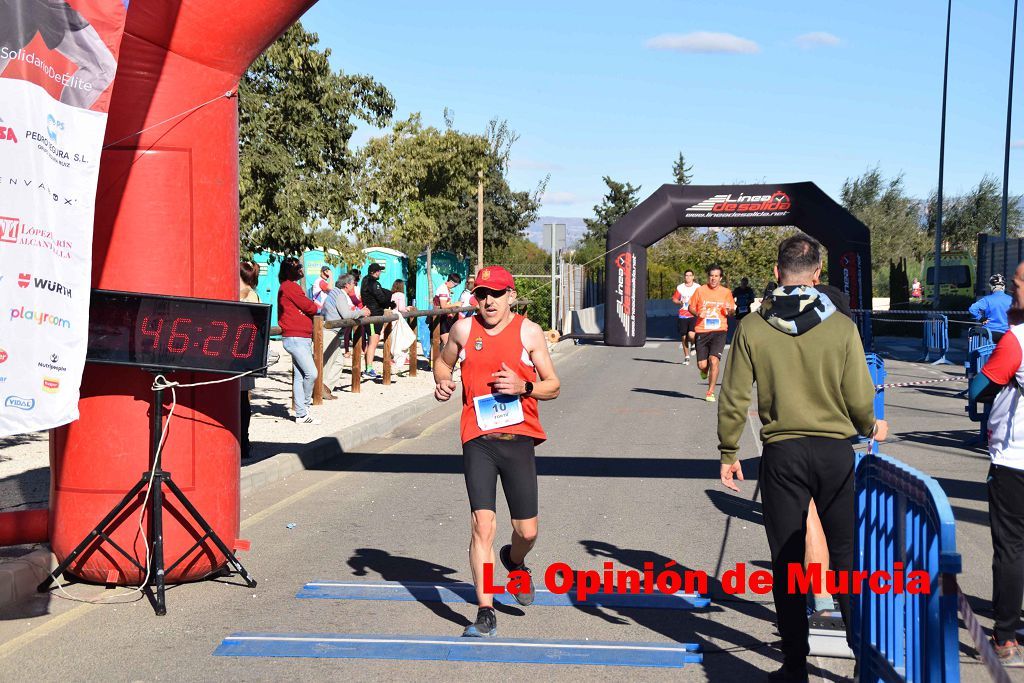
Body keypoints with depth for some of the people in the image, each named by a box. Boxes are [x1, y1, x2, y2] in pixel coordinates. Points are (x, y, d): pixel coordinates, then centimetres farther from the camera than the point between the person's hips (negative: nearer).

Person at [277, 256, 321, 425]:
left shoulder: (292, 286, 21)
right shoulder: (289, 286, -11)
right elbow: (308, 307, -11)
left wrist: (312, 308, 0)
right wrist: (316, 307, 9)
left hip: (303, 338, 10)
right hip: (295, 338, -10)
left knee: (299, 376, 9)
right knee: (311, 373, -14)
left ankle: (301, 414, 11)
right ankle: (305, 405, 1)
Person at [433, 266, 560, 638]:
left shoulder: (529, 332, 1)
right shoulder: (463, 329, 5)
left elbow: (553, 386, 5)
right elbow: (443, 360, 24)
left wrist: (523, 387, -15)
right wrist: (442, 381, 2)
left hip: (519, 439, 0)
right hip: (478, 439, 0)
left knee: (527, 531, 4)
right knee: (482, 525, -10)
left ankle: (515, 559, 42)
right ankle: (485, 614, -2)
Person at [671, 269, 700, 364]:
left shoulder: (698, 287, 2)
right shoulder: (680, 288, 6)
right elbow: (674, 299, 15)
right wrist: (680, 302, -6)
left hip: (694, 315, -2)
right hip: (683, 315, 2)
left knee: (691, 334, -20)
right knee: (684, 337, 3)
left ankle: (695, 345, 16)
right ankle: (686, 357, 17)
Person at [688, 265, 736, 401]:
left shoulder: (726, 292, 7)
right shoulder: (700, 290, 4)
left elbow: (732, 311, 15)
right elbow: (691, 307, 11)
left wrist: (729, 311, -8)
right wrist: (697, 314, -10)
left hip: (719, 331, 0)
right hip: (702, 331, 1)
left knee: (714, 360, -16)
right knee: (702, 365, -2)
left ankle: (710, 392, -2)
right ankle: (704, 370, 39)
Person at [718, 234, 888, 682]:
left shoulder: (753, 327, -6)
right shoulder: (841, 326, -7)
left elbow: (734, 397, -5)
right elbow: (859, 397, -5)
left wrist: (728, 452, 6)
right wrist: (871, 427, 17)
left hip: (781, 452, 0)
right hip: (835, 450, 0)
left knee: (786, 561, 9)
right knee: (846, 556, 12)